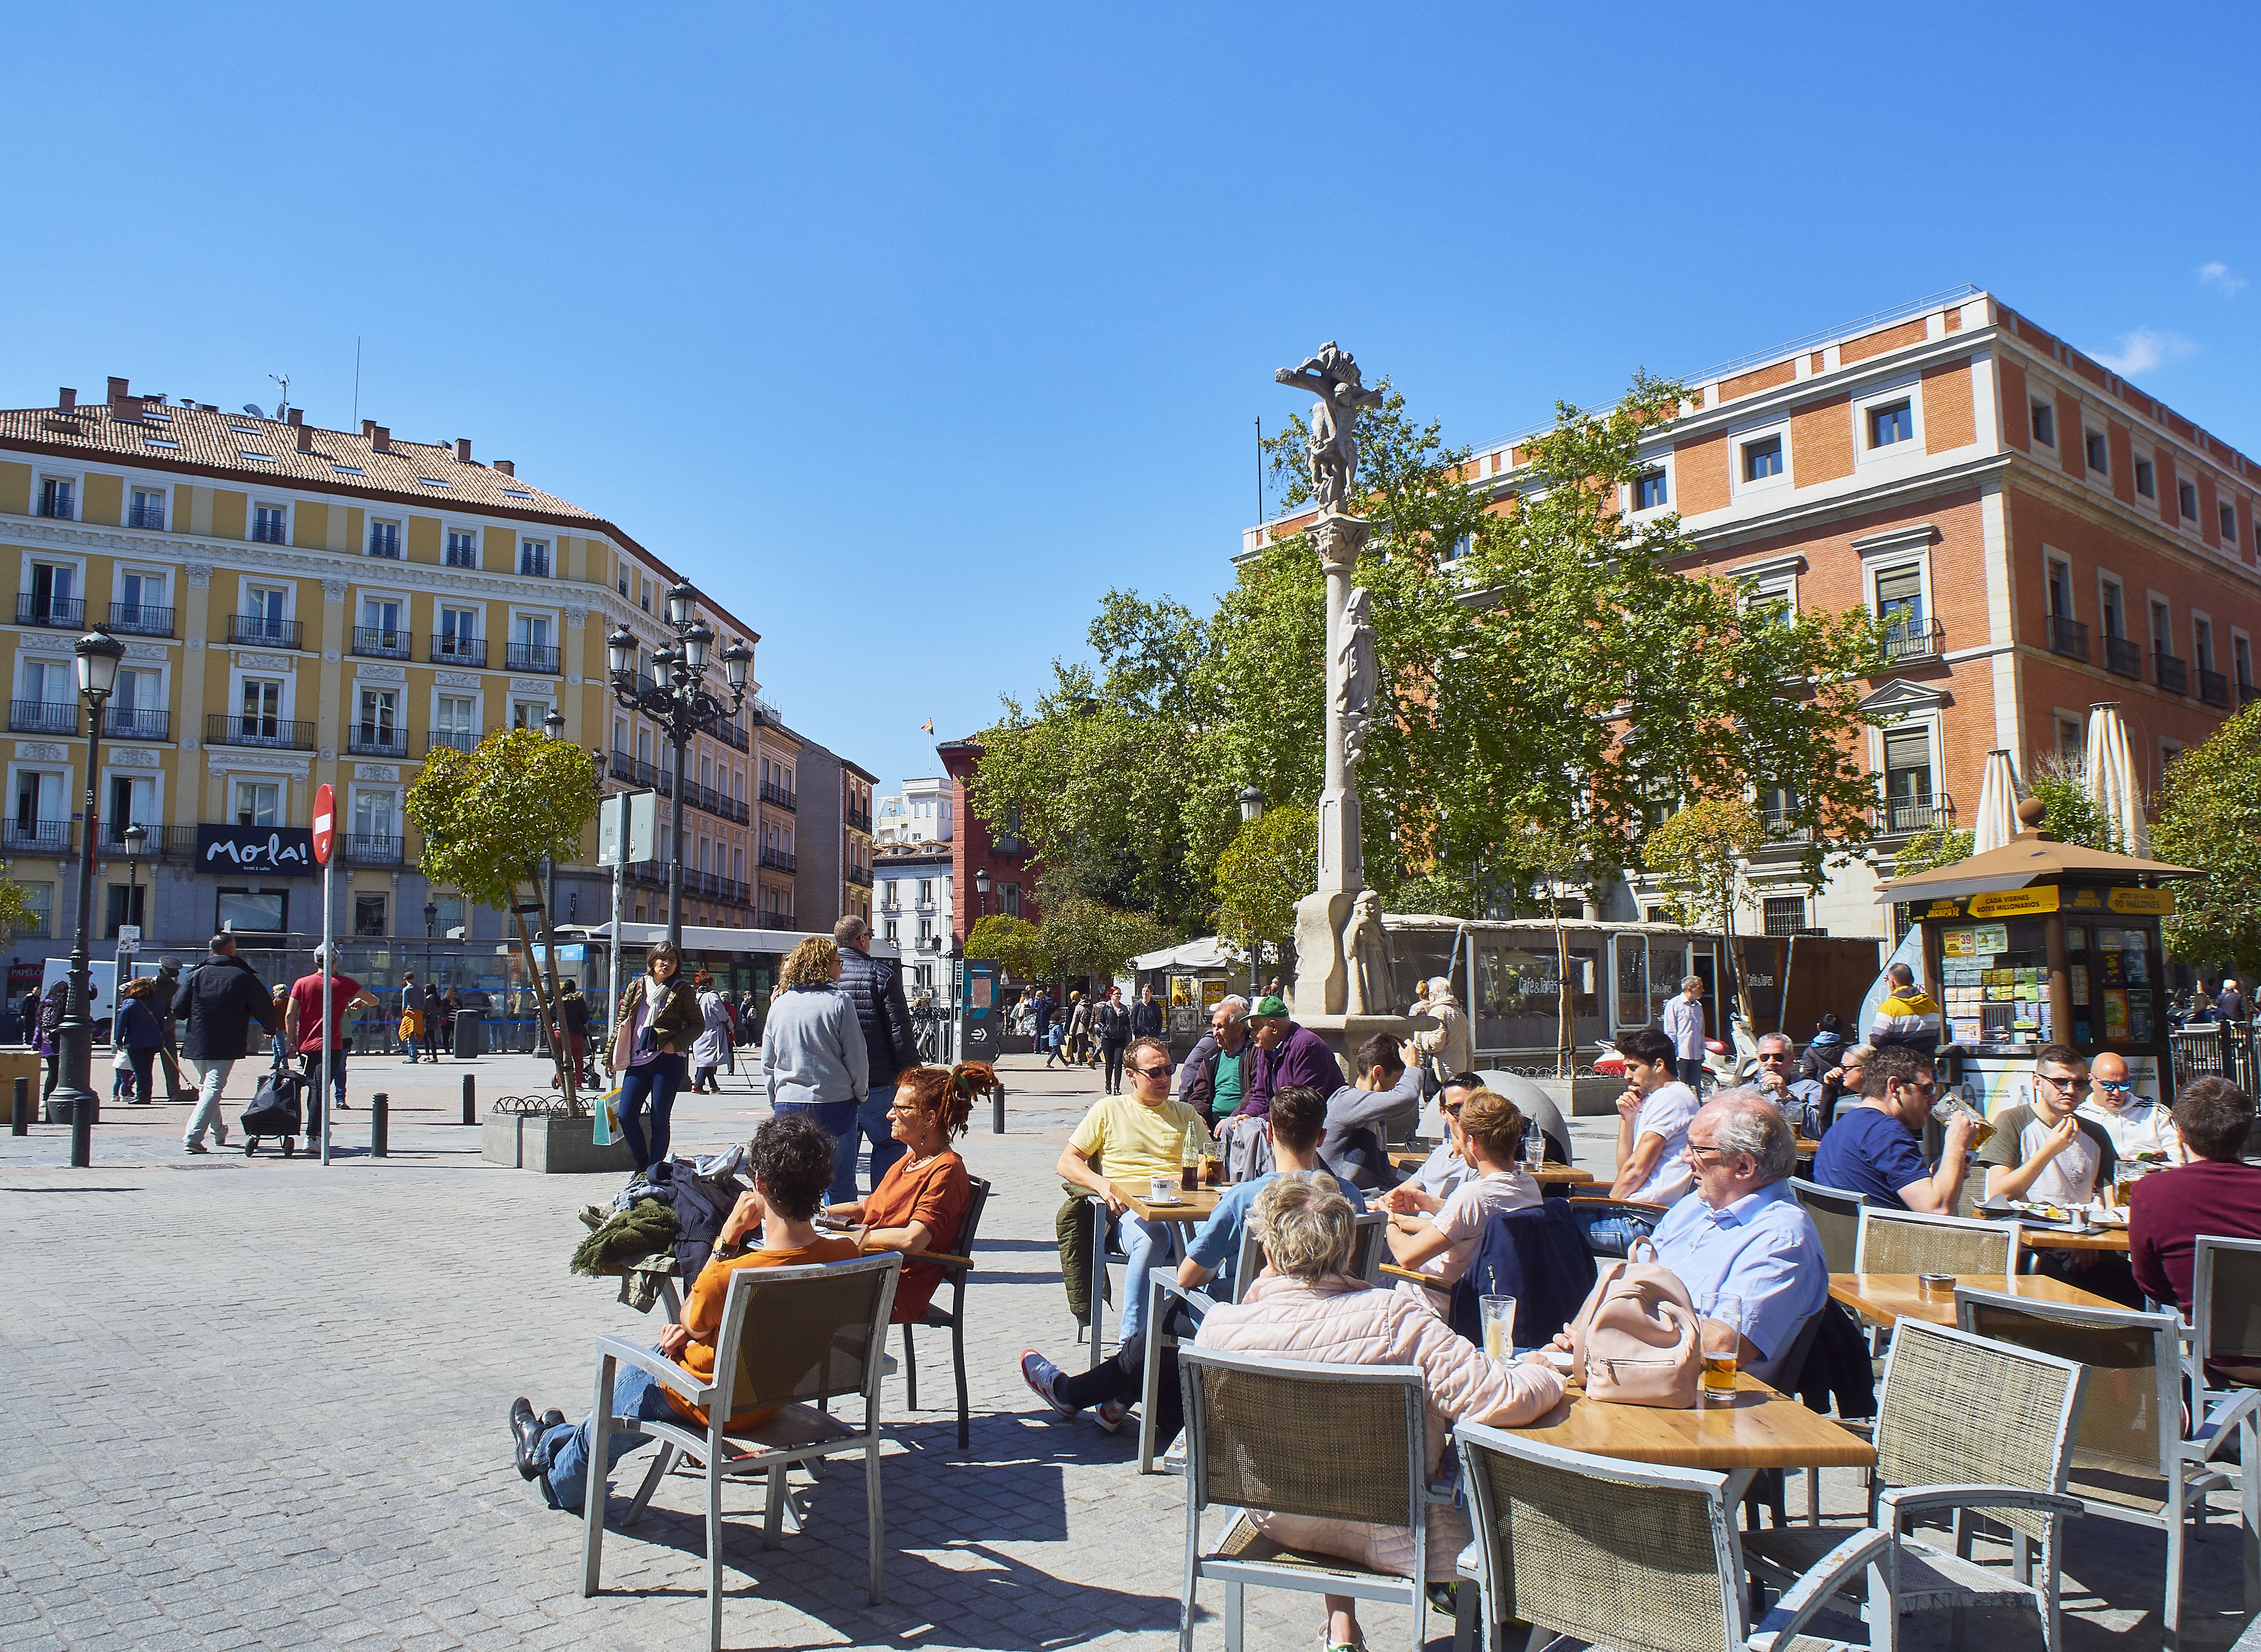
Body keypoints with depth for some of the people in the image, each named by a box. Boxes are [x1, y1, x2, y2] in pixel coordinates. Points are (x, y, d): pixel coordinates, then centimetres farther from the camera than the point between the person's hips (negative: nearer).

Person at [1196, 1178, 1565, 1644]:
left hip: (1275, 1524, 4)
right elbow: (1507, 1402, -32)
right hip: (1385, 1535, -3)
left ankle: (1342, 1629, 38)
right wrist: (1538, 1373, -9)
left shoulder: (1218, 1325, -21)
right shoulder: (1394, 1321, -30)